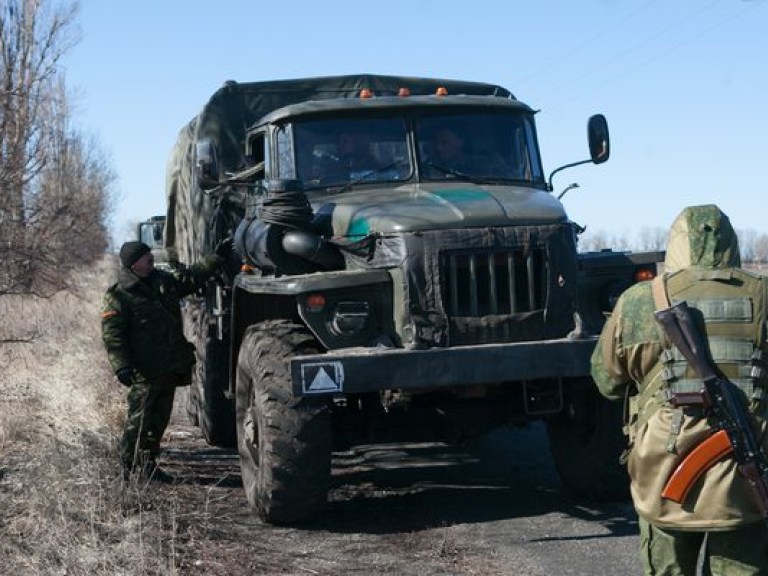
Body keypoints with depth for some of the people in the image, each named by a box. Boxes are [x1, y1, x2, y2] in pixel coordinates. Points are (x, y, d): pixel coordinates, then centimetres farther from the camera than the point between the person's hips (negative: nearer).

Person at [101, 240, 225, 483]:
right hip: (145, 372, -7)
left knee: (159, 419, 12)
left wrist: (217, 258, 23)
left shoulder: (163, 281, 14)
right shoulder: (119, 295, -8)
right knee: (140, 420, -6)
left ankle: (148, 465, 21)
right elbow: (111, 334, -12)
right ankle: (128, 467, 1)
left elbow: (192, 277, 27)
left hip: (170, 368, 8)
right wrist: (121, 366, -20)